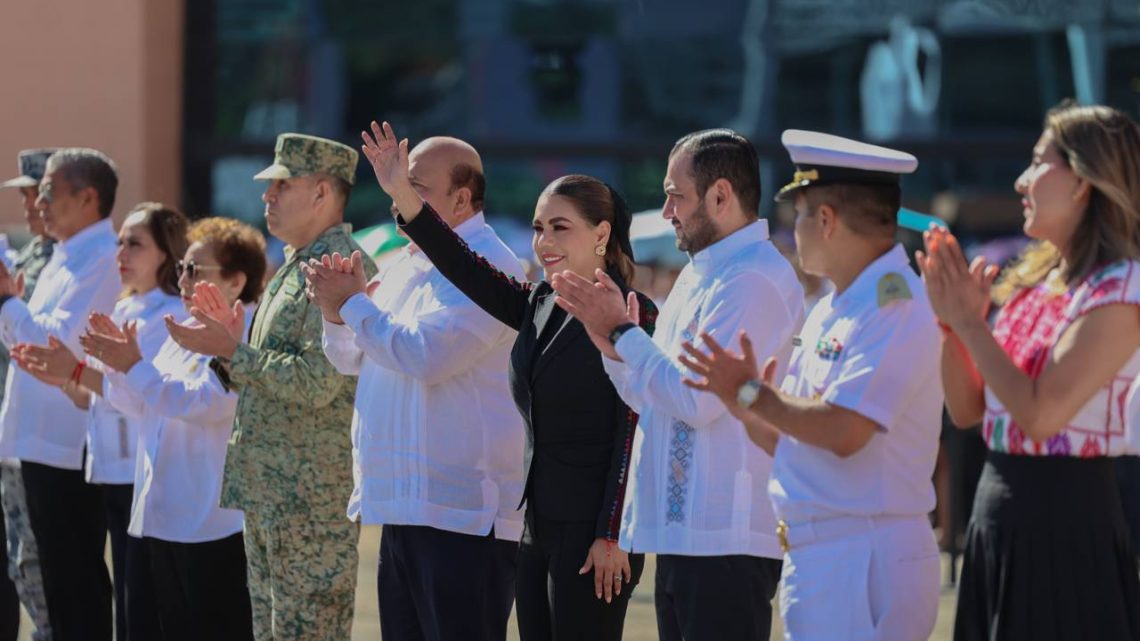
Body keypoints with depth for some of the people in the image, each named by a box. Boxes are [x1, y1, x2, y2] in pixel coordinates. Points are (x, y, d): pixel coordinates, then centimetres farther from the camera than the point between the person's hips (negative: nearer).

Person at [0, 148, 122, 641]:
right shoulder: (67, 259, 17)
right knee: (58, 573, 15)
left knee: (76, 579, -4)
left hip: (72, 448, -10)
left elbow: (61, 342, -25)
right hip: (44, 442, 10)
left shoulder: (101, 262, -16)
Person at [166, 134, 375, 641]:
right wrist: (230, 349, 6)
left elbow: (316, 383, -23)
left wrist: (232, 351, -16)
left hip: (312, 497, -10)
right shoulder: (294, 266, 18)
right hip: (269, 495, 10)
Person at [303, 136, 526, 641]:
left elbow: (426, 354, -23)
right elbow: (352, 358, 21)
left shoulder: (487, 267, -13)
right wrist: (338, 310, 0)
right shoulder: (404, 266, 16)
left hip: (462, 515, -10)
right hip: (402, 505, 10)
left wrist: (354, 303, -11)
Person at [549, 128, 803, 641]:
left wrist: (621, 331, -10)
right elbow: (648, 397, 21)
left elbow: (697, 397, -21)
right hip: (681, 531, 10)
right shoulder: (698, 275, 19)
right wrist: (608, 337, 4)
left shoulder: (755, 280, -14)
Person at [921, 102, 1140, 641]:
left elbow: (1041, 413, -22)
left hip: (1066, 513, -8)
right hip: (998, 509, 8)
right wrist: (950, 318, -1)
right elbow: (966, 410, 13)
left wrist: (970, 322, -13)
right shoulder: (1034, 282, 12)